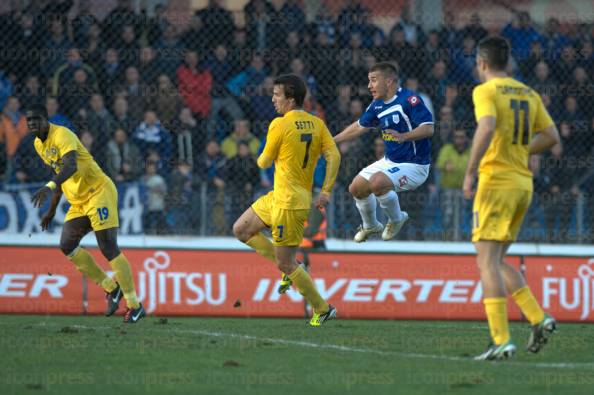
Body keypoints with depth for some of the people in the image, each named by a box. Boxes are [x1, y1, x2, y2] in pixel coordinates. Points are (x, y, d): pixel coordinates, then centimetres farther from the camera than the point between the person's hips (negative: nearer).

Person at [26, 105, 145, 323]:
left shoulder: (62, 135, -17)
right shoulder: (39, 144, 12)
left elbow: (70, 166, -35)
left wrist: (50, 187, -51)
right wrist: (52, 210, 25)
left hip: (99, 192, -9)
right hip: (78, 202, 9)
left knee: (109, 248, -13)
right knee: (67, 246, -3)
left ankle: (135, 305, -7)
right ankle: (111, 288, 9)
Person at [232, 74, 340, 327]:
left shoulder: (280, 125, -15)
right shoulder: (316, 124, 5)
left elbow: (264, 163, -6)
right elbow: (334, 156, -3)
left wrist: (261, 158, 18)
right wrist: (325, 192, -2)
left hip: (290, 203, -9)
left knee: (285, 264, -1)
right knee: (240, 230, 16)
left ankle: (323, 309, 8)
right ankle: (291, 269, 18)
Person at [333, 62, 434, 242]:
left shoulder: (409, 100, -20)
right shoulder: (377, 105, 6)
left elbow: (428, 128, -28)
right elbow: (360, 126, 21)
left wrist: (404, 136, -43)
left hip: (414, 164, -9)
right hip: (390, 160, 9)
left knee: (377, 182, -31)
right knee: (356, 188, 10)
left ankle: (396, 219, -4)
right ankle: (371, 226, 37)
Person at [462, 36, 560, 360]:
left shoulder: (486, 91, -7)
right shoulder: (528, 94, 15)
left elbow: (487, 126, -25)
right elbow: (551, 136, 16)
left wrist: (470, 171, -21)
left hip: (496, 180, -7)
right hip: (523, 183, 7)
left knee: (488, 261, -7)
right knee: (495, 261, 17)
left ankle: (501, 341, -15)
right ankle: (538, 319, 4)